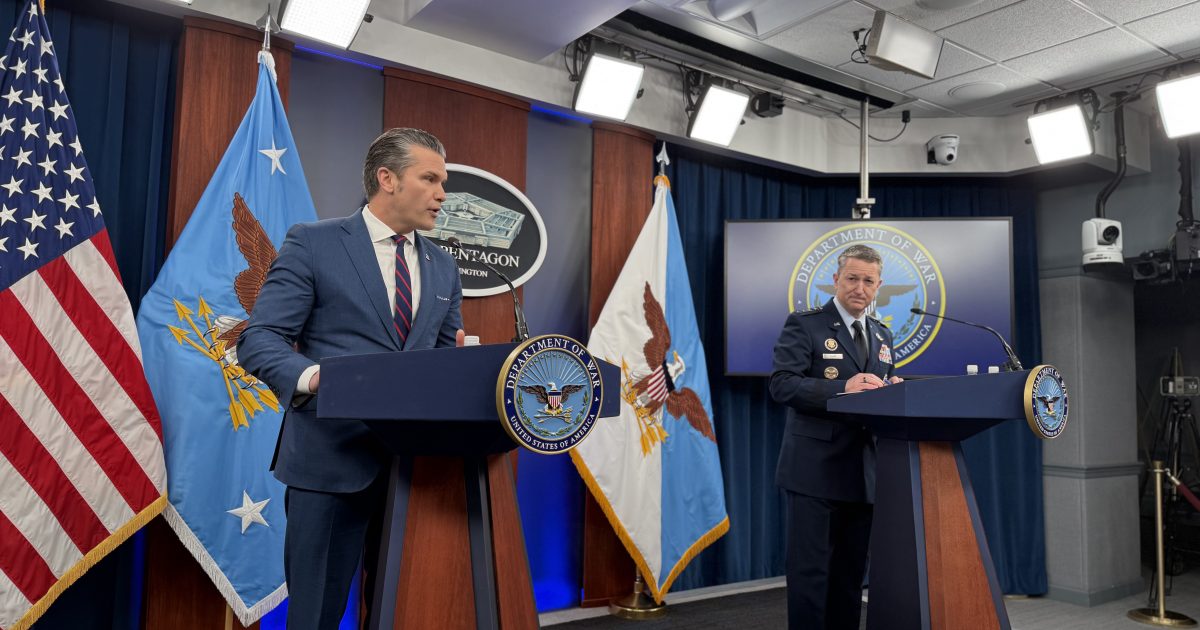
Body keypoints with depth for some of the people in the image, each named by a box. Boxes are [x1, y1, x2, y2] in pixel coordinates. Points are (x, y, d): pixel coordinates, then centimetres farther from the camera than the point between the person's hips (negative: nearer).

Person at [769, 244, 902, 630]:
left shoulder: (882, 335, 16)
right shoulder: (804, 324, -4)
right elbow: (781, 384, -15)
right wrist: (842, 389, -26)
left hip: (863, 472, 6)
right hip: (815, 470, -6)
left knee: (851, 572, 13)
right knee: (810, 570, -3)